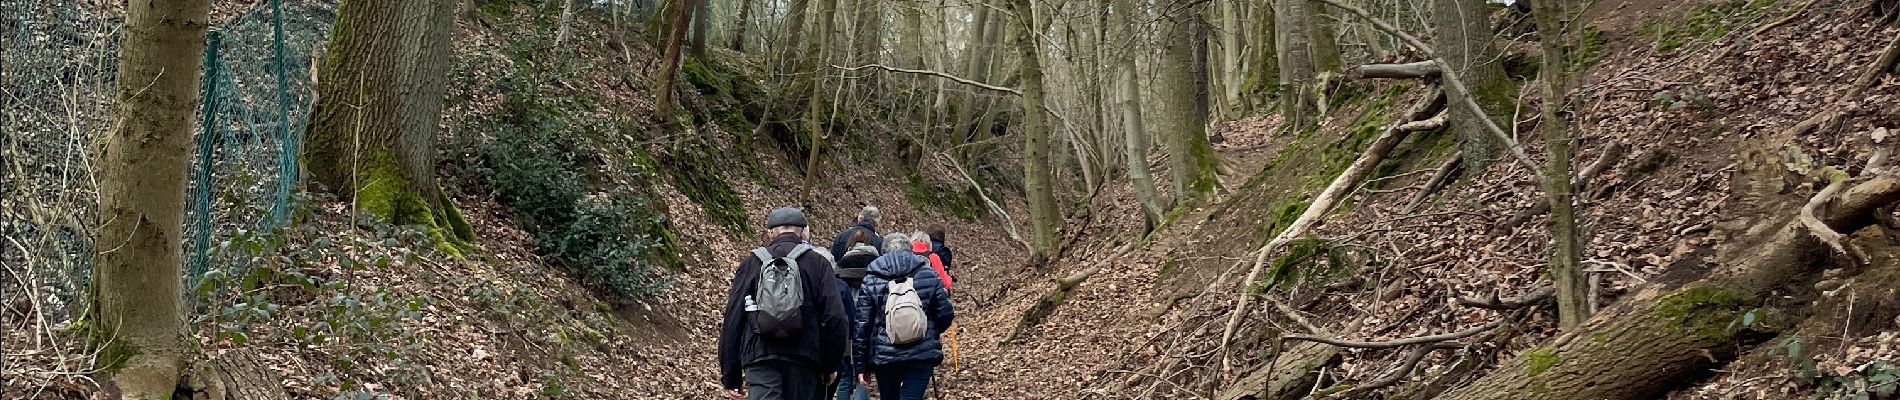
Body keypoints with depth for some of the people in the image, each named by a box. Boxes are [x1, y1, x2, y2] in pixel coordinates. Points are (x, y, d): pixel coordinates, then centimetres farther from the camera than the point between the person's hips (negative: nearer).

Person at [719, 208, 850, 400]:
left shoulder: (751, 263, 10)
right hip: (804, 362, 0)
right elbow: (836, 317, -2)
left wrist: (730, 377, 13)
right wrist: (830, 364, 11)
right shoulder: (817, 263, 6)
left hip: (758, 360, 0)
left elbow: (732, 320, 8)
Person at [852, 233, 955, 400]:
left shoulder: (871, 281, 3)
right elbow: (946, 315, 3)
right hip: (921, 356, -1)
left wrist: (862, 367, 8)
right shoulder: (929, 276, 3)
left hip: (884, 357, 1)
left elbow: (861, 327, 1)